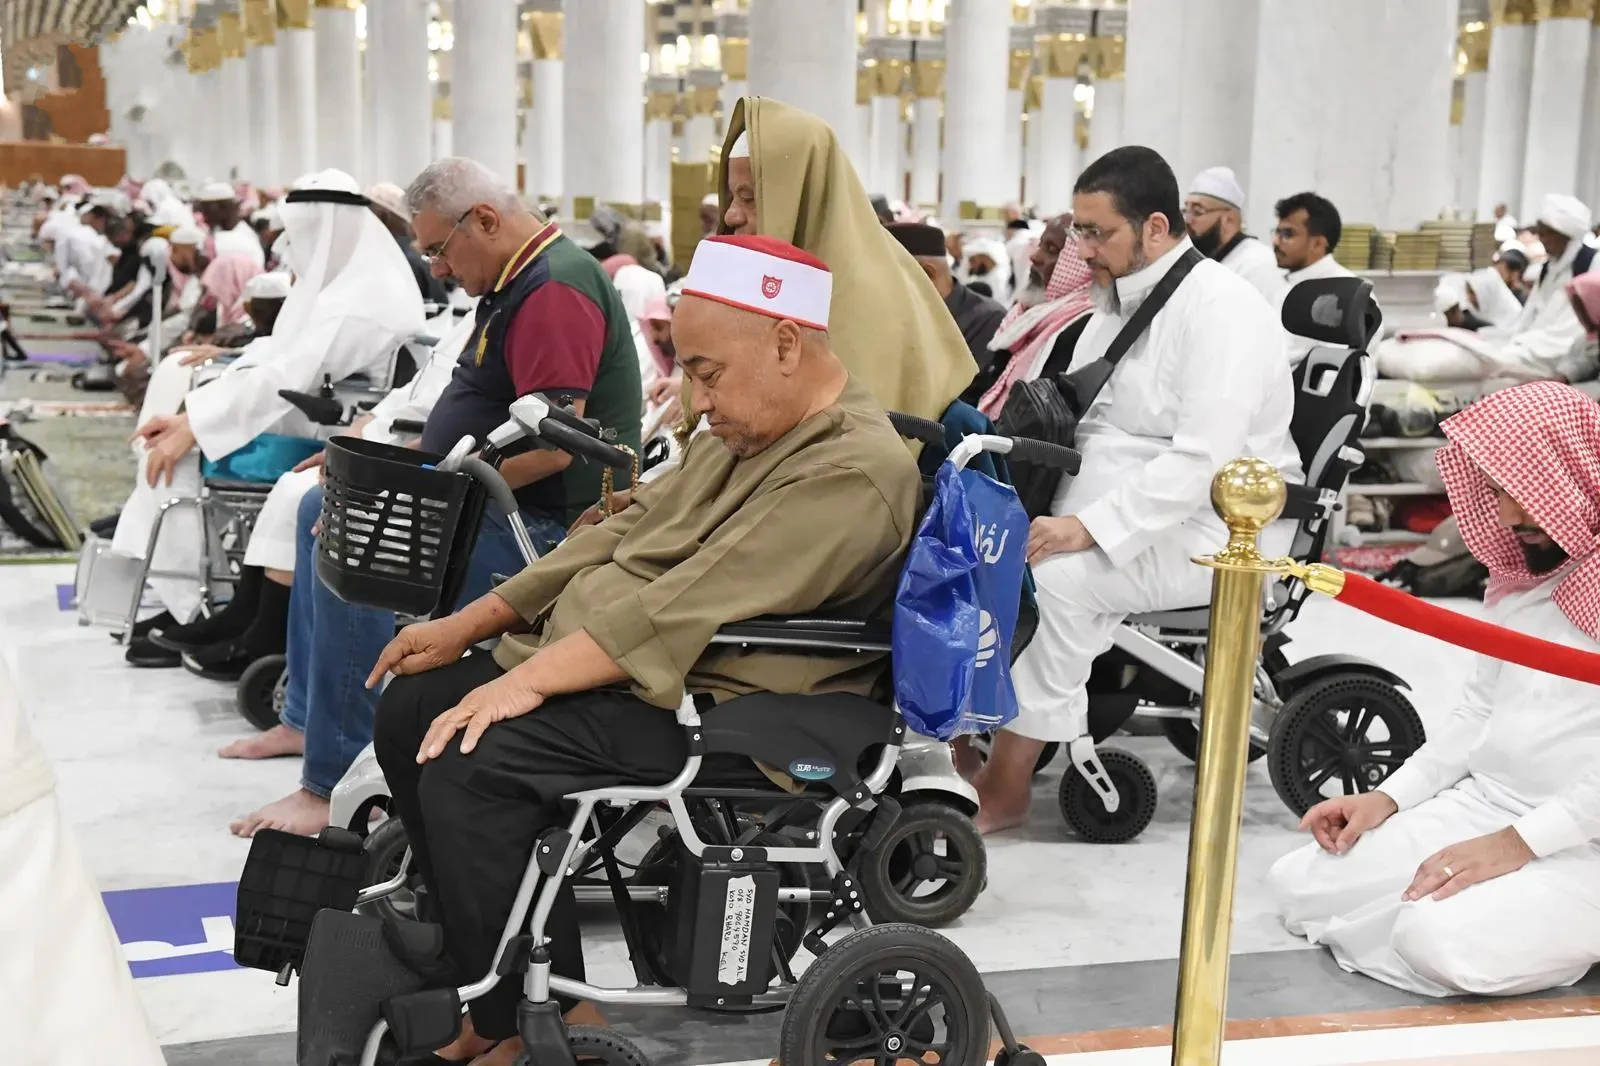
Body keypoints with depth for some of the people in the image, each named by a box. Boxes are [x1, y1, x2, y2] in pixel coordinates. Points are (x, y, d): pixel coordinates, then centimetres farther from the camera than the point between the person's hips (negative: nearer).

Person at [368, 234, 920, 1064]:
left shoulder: (850, 469, -20)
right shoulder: (745, 431, 13)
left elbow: (684, 609, -26)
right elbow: (621, 536, 15)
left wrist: (530, 680, -27)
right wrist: (465, 626, 10)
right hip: (610, 670, 11)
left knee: (469, 765, -25)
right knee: (412, 708, 9)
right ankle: (476, 958, 15)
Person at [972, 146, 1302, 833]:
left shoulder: (1221, 308, -16)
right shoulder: (1116, 298, 13)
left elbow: (1202, 460, -26)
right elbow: (1075, 422, 16)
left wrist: (1089, 526, -30)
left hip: (1215, 527, -8)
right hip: (1120, 504, 9)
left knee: (1057, 578, -29)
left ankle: (1005, 787, -18)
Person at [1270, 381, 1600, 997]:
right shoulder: (1523, 567, 13)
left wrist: (1519, 843, -23)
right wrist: (1390, 798, 7)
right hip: (1481, 806, 8)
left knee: (1446, 941, -31)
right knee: (1298, 887, -2)